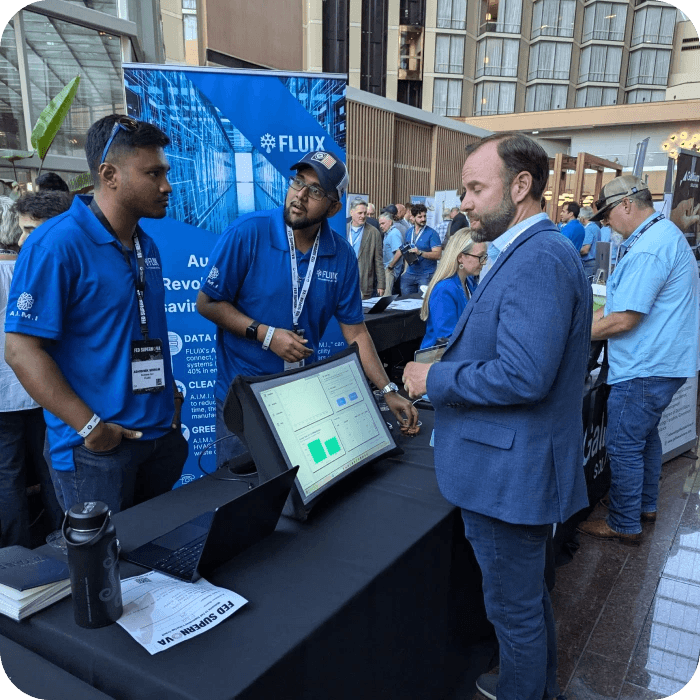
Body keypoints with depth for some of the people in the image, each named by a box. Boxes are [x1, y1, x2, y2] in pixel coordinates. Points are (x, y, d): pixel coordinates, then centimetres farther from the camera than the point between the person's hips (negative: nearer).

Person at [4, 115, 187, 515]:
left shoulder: (147, 247, 8)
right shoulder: (56, 245, -15)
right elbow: (21, 350, -18)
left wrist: (171, 395, 9)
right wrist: (90, 427, -19)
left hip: (161, 434, 7)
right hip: (97, 449, -7)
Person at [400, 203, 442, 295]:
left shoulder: (432, 233, -7)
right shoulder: (409, 232, 11)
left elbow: (437, 255, -15)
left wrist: (420, 253, -26)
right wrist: (405, 269, 14)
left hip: (426, 275, -5)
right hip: (410, 274, 5)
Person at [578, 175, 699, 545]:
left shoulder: (647, 249, -23)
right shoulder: (666, 233, 12)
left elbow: (623, 320, -25)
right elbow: (626, 300, 16)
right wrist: (589, 320, 9)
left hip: (644, 369, -11)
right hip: (662, 362, 11)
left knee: (624, 445, 1)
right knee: (645, 435, 22)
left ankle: (624, 525, 15)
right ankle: (645, 506, 38)